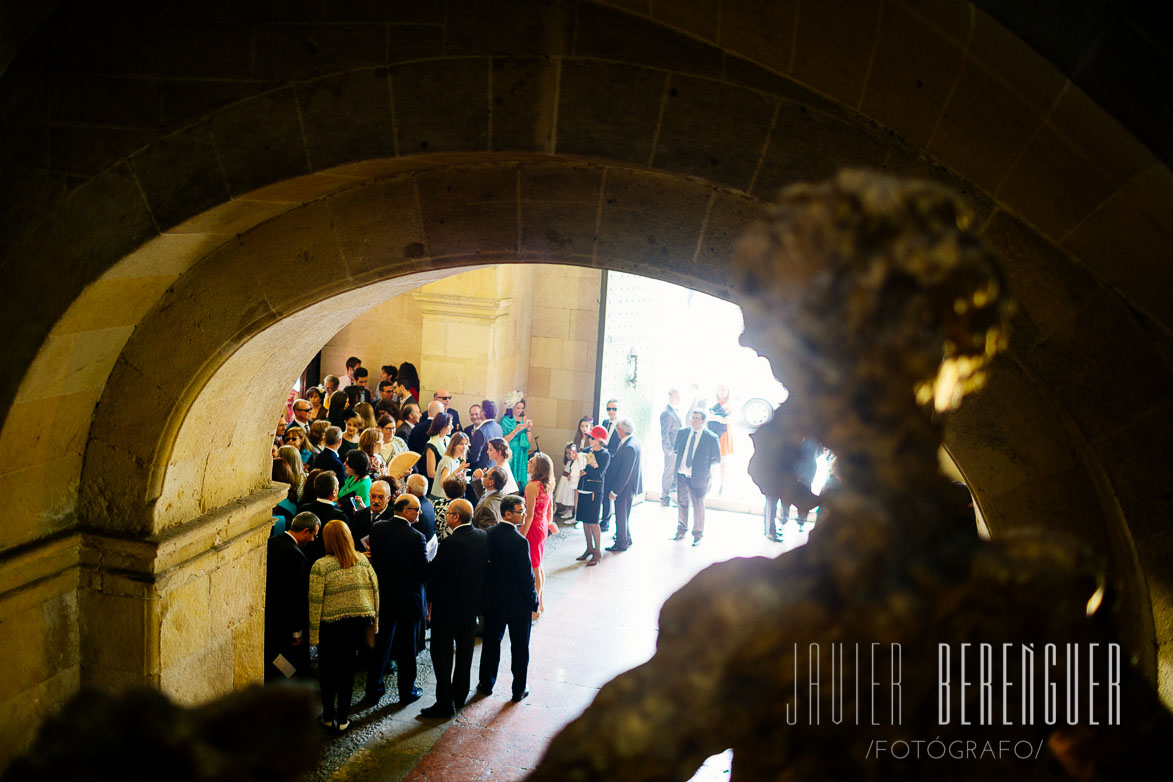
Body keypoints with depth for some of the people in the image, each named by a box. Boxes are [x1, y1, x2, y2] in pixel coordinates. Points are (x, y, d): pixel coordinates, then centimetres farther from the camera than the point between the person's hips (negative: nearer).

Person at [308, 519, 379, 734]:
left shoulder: (320, 566, -12)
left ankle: (328, 718, 21)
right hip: (359, 622, 3)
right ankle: (343, 720, 17)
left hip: (332, 625, -3)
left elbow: (315, 602, -12)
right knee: (347, 669, 14)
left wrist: (313, 632, -5)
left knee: (328, 671, 14)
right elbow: (375, 589, 3)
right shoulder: (362, 561, 0)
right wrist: (373, 619, 13)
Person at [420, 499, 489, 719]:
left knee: (441, 654, 4)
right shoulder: (483, 536, -3)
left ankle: (445, 703, 7)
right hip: (472, 603, 7)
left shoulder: (450, 543, -24)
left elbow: (433, 571, -16)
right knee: (465, 651, 19)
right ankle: (460, 697, 30)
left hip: (448, 606, -7)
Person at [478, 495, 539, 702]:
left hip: (493, 600, 6)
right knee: (519, 646, 11)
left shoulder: (489, 534, -5)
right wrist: (534, 603, -7)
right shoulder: (519, 542, -25)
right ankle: (519, 689, 22)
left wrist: (488, 590, 15)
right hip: (518, 603, -5)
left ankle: (486, 684, 31)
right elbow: (526, 576, -20)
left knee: (491, 641, 19)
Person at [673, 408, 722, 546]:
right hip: (681, 474, 4)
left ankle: (698, 535, 23)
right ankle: (681, 531, 33)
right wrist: (680, 461, 7)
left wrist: (703, 466, -5)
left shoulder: (711, 438, -11)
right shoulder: (682, 433, 1)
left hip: (697, 477, -4)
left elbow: (716, 459, -2)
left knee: (698, 506, 7)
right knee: (681, 503, 17)